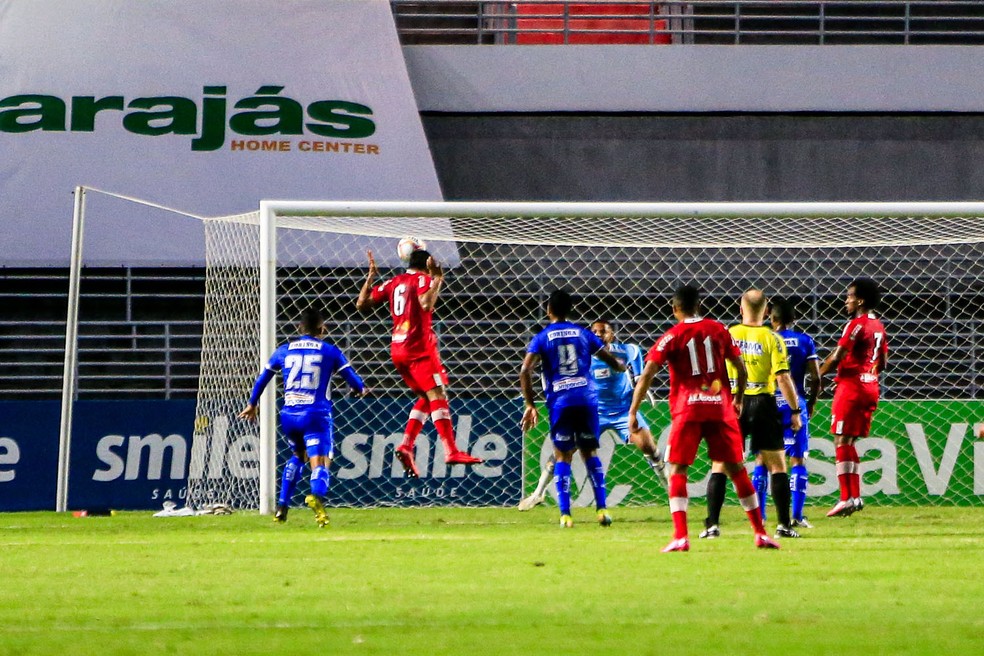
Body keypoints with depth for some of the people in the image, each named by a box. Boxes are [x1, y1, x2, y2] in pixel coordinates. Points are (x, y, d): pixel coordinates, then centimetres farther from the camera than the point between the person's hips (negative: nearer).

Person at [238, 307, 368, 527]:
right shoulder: (329, 351, 3)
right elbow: (351, 377, 5)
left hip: (289, 415, 4)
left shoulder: (284, 350, 12)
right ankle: (316, 495, -43)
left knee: (297, 456, 29)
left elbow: (263, 377, 20)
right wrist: (360, 390, 29)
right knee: (320, 462, -10)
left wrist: (252, 404, 34)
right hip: (316, 414, -4)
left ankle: (282, 506, 23)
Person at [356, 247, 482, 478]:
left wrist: (370, 277, 25)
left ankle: (406, 445, 2)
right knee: (437, 394, -12)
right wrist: (437, 279, -16)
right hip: (419, 346, -8)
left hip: (397, 349, 8)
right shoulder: (422, 279, -5)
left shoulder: (393, 282, 16)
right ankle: (451, 451, -23)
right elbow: (426, 304, -24)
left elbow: (362, 304, 16)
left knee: (426, 398, 16)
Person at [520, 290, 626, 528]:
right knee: (590, 452, 13)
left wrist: (530, 405, -3)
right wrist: (621, 367, 43)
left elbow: (525, 371, -8)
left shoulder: (542, 338, 4)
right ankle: (602, 508, 5)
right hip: (587, 398, 2)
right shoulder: (583, 334, 11)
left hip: (560, 401, -2)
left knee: (562, 456, 5)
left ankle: (565, 514, -6)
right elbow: (611, 360, 19)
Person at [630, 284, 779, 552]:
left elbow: (647, 375, -7)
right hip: (721, 407, 3)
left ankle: (680, 537, -14)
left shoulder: (672, 337, 1)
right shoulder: (718, 330, 9)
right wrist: (738, 400, 27)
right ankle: (760, 533, 15)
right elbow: (741, 369, 11)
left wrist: (633, 412, -5)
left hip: (687, 409, -3)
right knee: (736, 468, 11)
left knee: (677, 469, 0)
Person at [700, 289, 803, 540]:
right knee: (776, 465, 8)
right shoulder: (771, 338, -5)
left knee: (720, 465, 6)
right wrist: (795, 410, -2)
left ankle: (712, 524, -1)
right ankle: (784, 524, 4)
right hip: (763, 404, -1)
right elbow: (782, 378, -10)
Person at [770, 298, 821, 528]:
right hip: (795, 405, 0)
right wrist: (810, 405, 13)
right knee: (798, 460, 4)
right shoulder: (804, 341, 2)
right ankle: (797, 516, -2)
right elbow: (815, 378, -1)